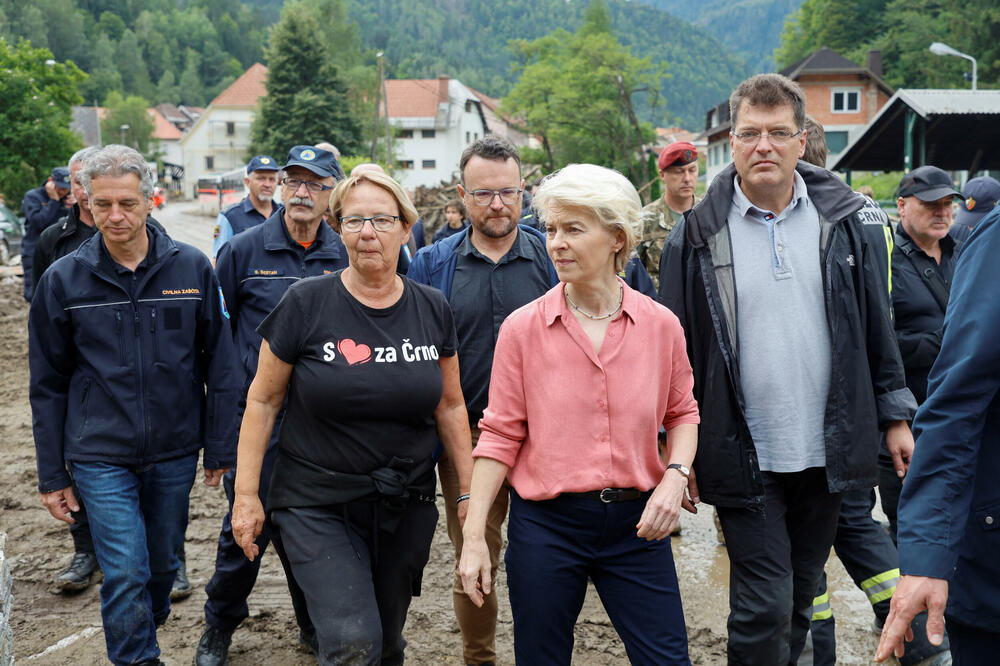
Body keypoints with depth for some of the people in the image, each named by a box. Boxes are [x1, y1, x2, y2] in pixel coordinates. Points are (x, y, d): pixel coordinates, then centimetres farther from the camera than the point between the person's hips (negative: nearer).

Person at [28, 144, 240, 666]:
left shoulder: (192, 268, -4)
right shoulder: (63, 280, -4)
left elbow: (219, 364, 1)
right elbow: (48, 384, 2)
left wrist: (221, 448, 1)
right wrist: (52, 476, 3)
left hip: (175, 452, 2)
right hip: (101, 456, -1)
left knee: (163, 564, 17)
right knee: (125, 574, -7)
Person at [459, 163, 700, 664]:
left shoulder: (661, 325, -1)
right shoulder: (522, 327, -5)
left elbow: (682, 412, 12)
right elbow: (500, 435, -2)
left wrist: (675, 475, -7)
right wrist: (473, 537, -4)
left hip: (637, 523, 1)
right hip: (546, 526, -1)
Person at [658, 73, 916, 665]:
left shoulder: (841, 219, 3)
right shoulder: (698, 236, -4)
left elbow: (877, 324, 9)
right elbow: (675, 350, -2)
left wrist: (895, 416, 7)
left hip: (828, 454, 3)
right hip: (745, 458, -3)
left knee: (801, 599, 17)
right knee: (764, 607, -3)